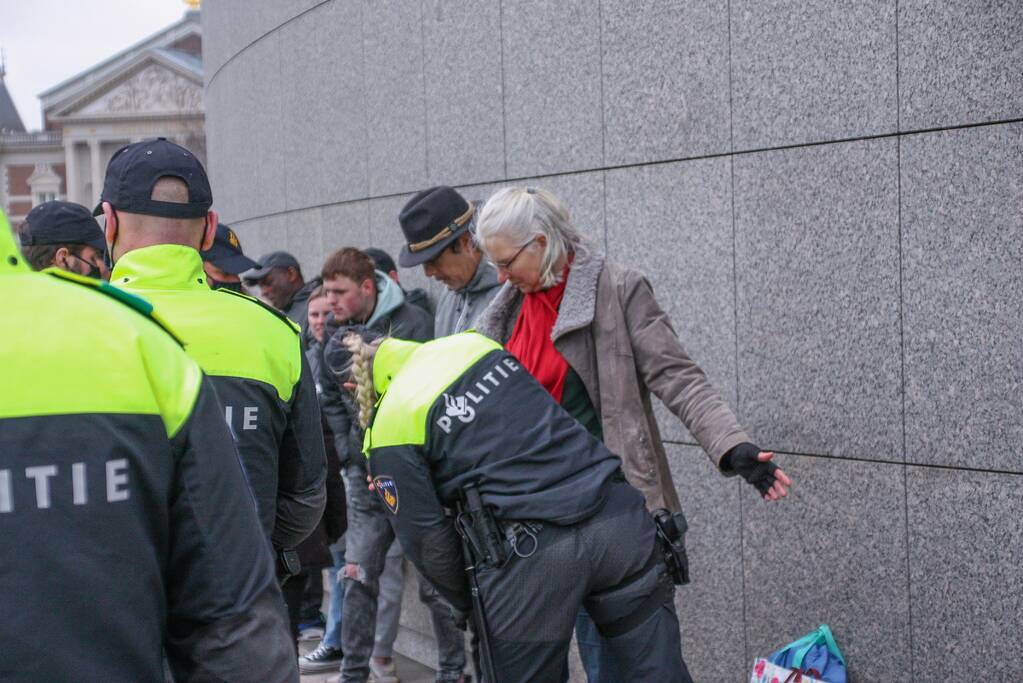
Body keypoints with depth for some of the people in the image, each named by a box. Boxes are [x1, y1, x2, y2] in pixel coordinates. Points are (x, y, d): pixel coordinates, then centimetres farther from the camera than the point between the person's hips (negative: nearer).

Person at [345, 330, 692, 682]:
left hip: (527, 550, -5)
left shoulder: (391, 428, 1)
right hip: (618, 512, 5)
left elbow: (426, 540, 1)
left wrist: (469, 604, 17)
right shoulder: (474, 343, 16)